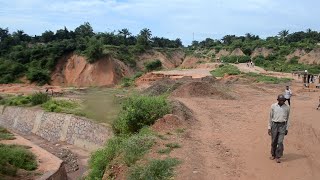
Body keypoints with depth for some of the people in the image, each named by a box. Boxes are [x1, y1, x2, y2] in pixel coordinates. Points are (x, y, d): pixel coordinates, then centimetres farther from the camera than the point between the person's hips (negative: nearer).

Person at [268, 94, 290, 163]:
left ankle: (278, 157, 5)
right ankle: (273, 154, 28)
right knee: (274, 142, 9)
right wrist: (269, 127, 2)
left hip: (282, 125, 0)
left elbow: (287, 118, 8)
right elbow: (270, 117, 4)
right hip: (274, 125, 1)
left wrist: (287, 129, 7)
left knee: (280, 142, -6)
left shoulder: (287, 107, 0)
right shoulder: (273, 106, -2)